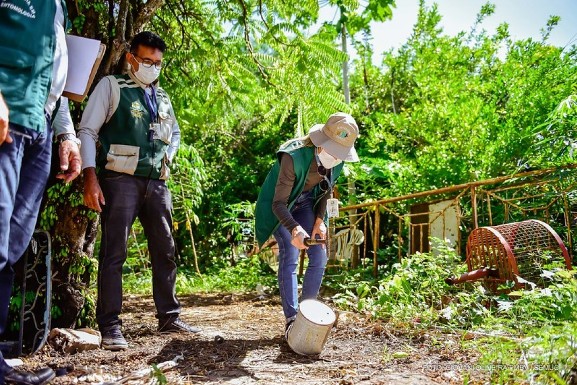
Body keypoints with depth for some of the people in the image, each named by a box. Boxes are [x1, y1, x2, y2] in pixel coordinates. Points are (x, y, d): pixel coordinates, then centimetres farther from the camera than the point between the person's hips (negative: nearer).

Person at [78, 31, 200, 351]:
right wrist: (91, 178, -15)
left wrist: (169, 155, 12)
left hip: (156, 182, 6)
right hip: (121, 179, -6)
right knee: (114, 252, -6)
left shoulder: (163, 99, 19)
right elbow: (88, 130, -4)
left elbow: (175, 134, 35)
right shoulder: (111, 86, 3)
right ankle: (110, 326, 1)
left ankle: (169, 317, 18)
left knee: (165, 250, 7)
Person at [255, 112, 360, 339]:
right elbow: (279, 203, -35)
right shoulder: (294, 156, -36)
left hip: (305, 204, 6)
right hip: (280, 206, -5)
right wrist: (295, 229, -51)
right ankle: (291, 319, -14)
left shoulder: (338, 162, -16)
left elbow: (325, 191, 3)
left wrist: (319, 220, -9)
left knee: (319, 257, -2)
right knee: (290, 256, -18)